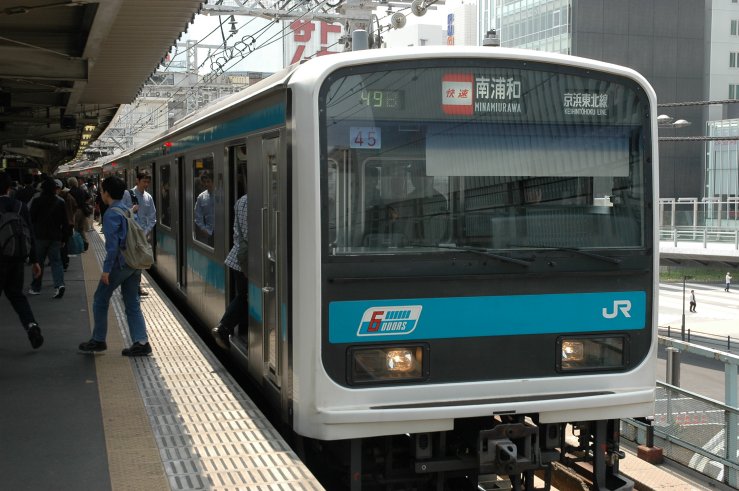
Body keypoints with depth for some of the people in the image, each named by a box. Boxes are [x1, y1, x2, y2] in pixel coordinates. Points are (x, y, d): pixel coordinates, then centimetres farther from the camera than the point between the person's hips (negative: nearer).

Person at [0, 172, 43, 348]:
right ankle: (31, 325, -5)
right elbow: (30, 234, 3)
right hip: (18, 259, 4)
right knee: (16, 294, 15)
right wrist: (34, 260, 10)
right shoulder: (21, 206, -1)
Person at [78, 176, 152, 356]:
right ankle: (141, 342, 4)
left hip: (119, 263, -8)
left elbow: (112, 244, -19)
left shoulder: (111, 214, -12)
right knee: (132, 303, 10)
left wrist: (106, 269, -17)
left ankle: (98, 340, 15)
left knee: (100, 299, 8)